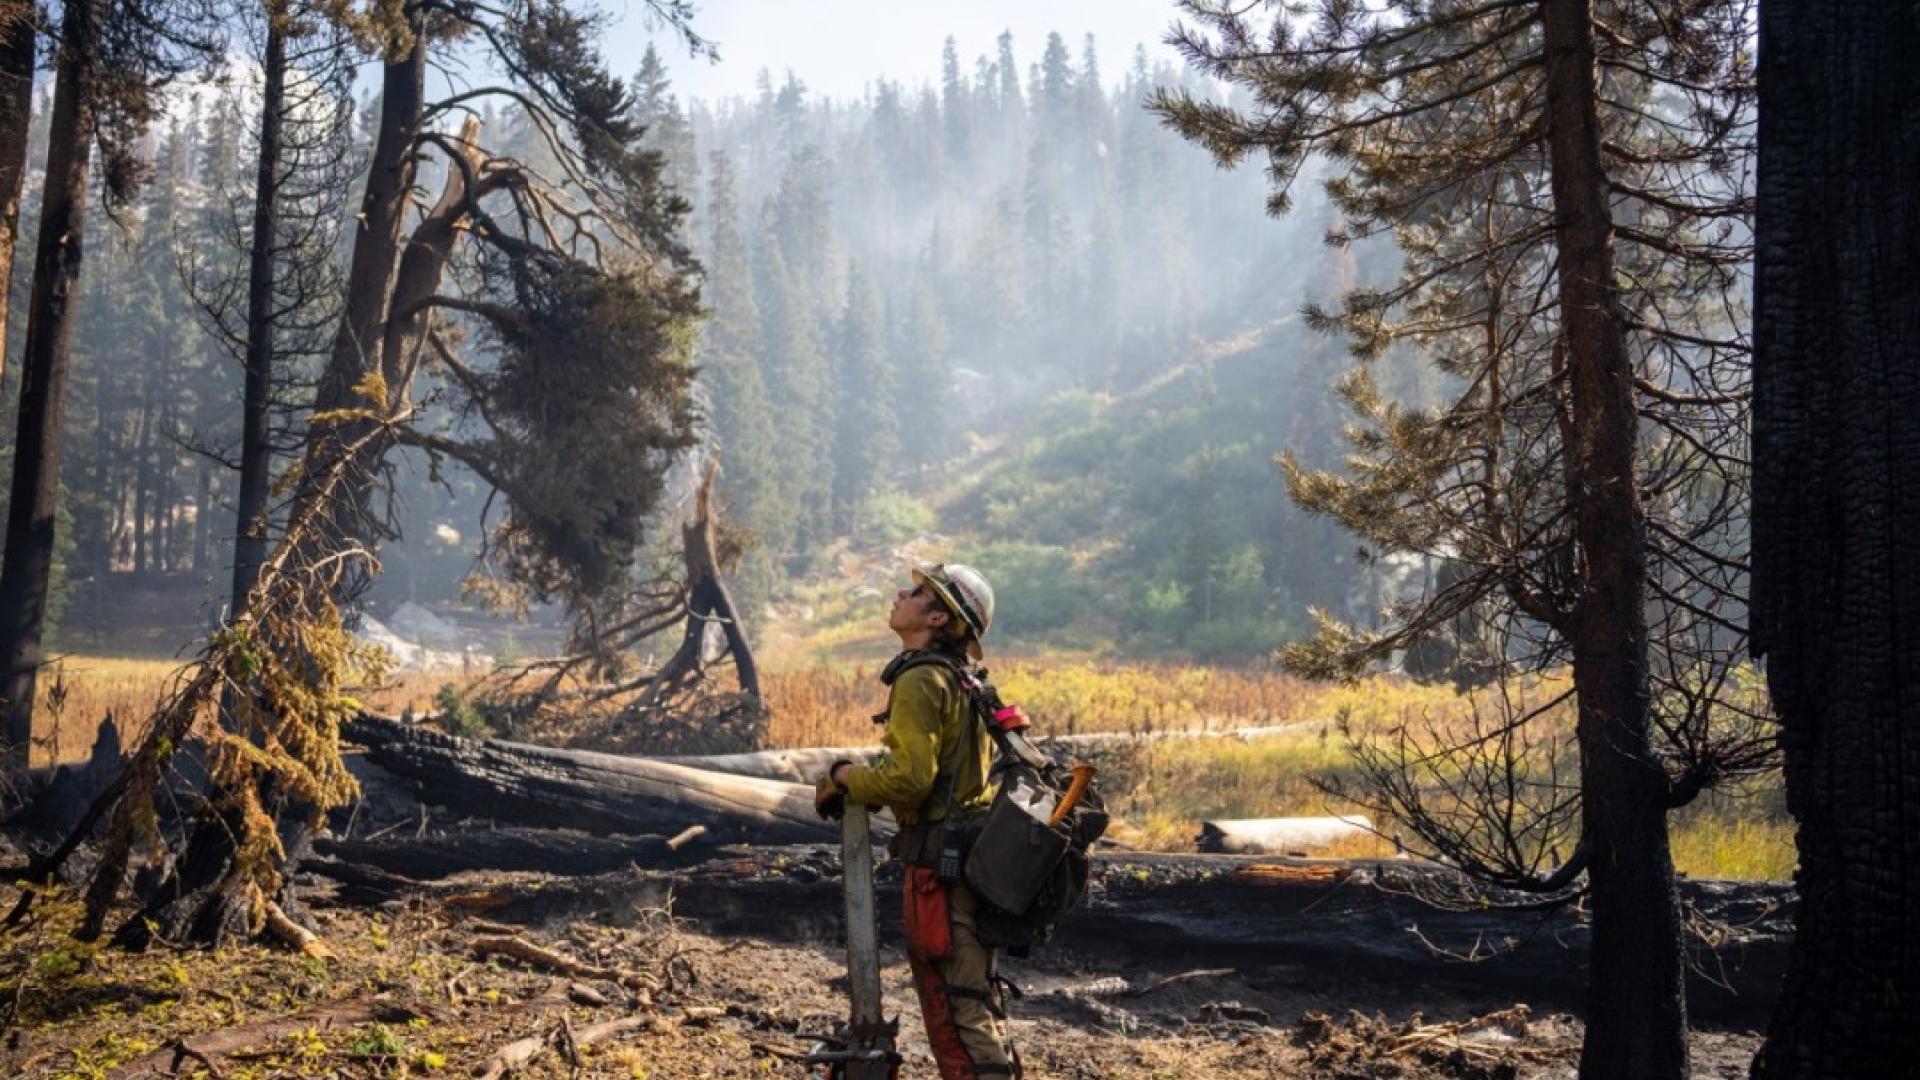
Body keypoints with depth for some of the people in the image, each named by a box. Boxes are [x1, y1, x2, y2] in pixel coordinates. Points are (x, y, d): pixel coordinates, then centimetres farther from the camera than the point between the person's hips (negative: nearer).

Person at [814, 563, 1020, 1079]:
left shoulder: (920, 680, -15)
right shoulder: (963, 681, 16)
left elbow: (908, 779, -23)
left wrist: (845, 779, -6)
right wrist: (863, 778, 16)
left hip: (938, 862, -10)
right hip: (973, 859, 10)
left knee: (953, 1003, -5)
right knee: (976, 994, 19)